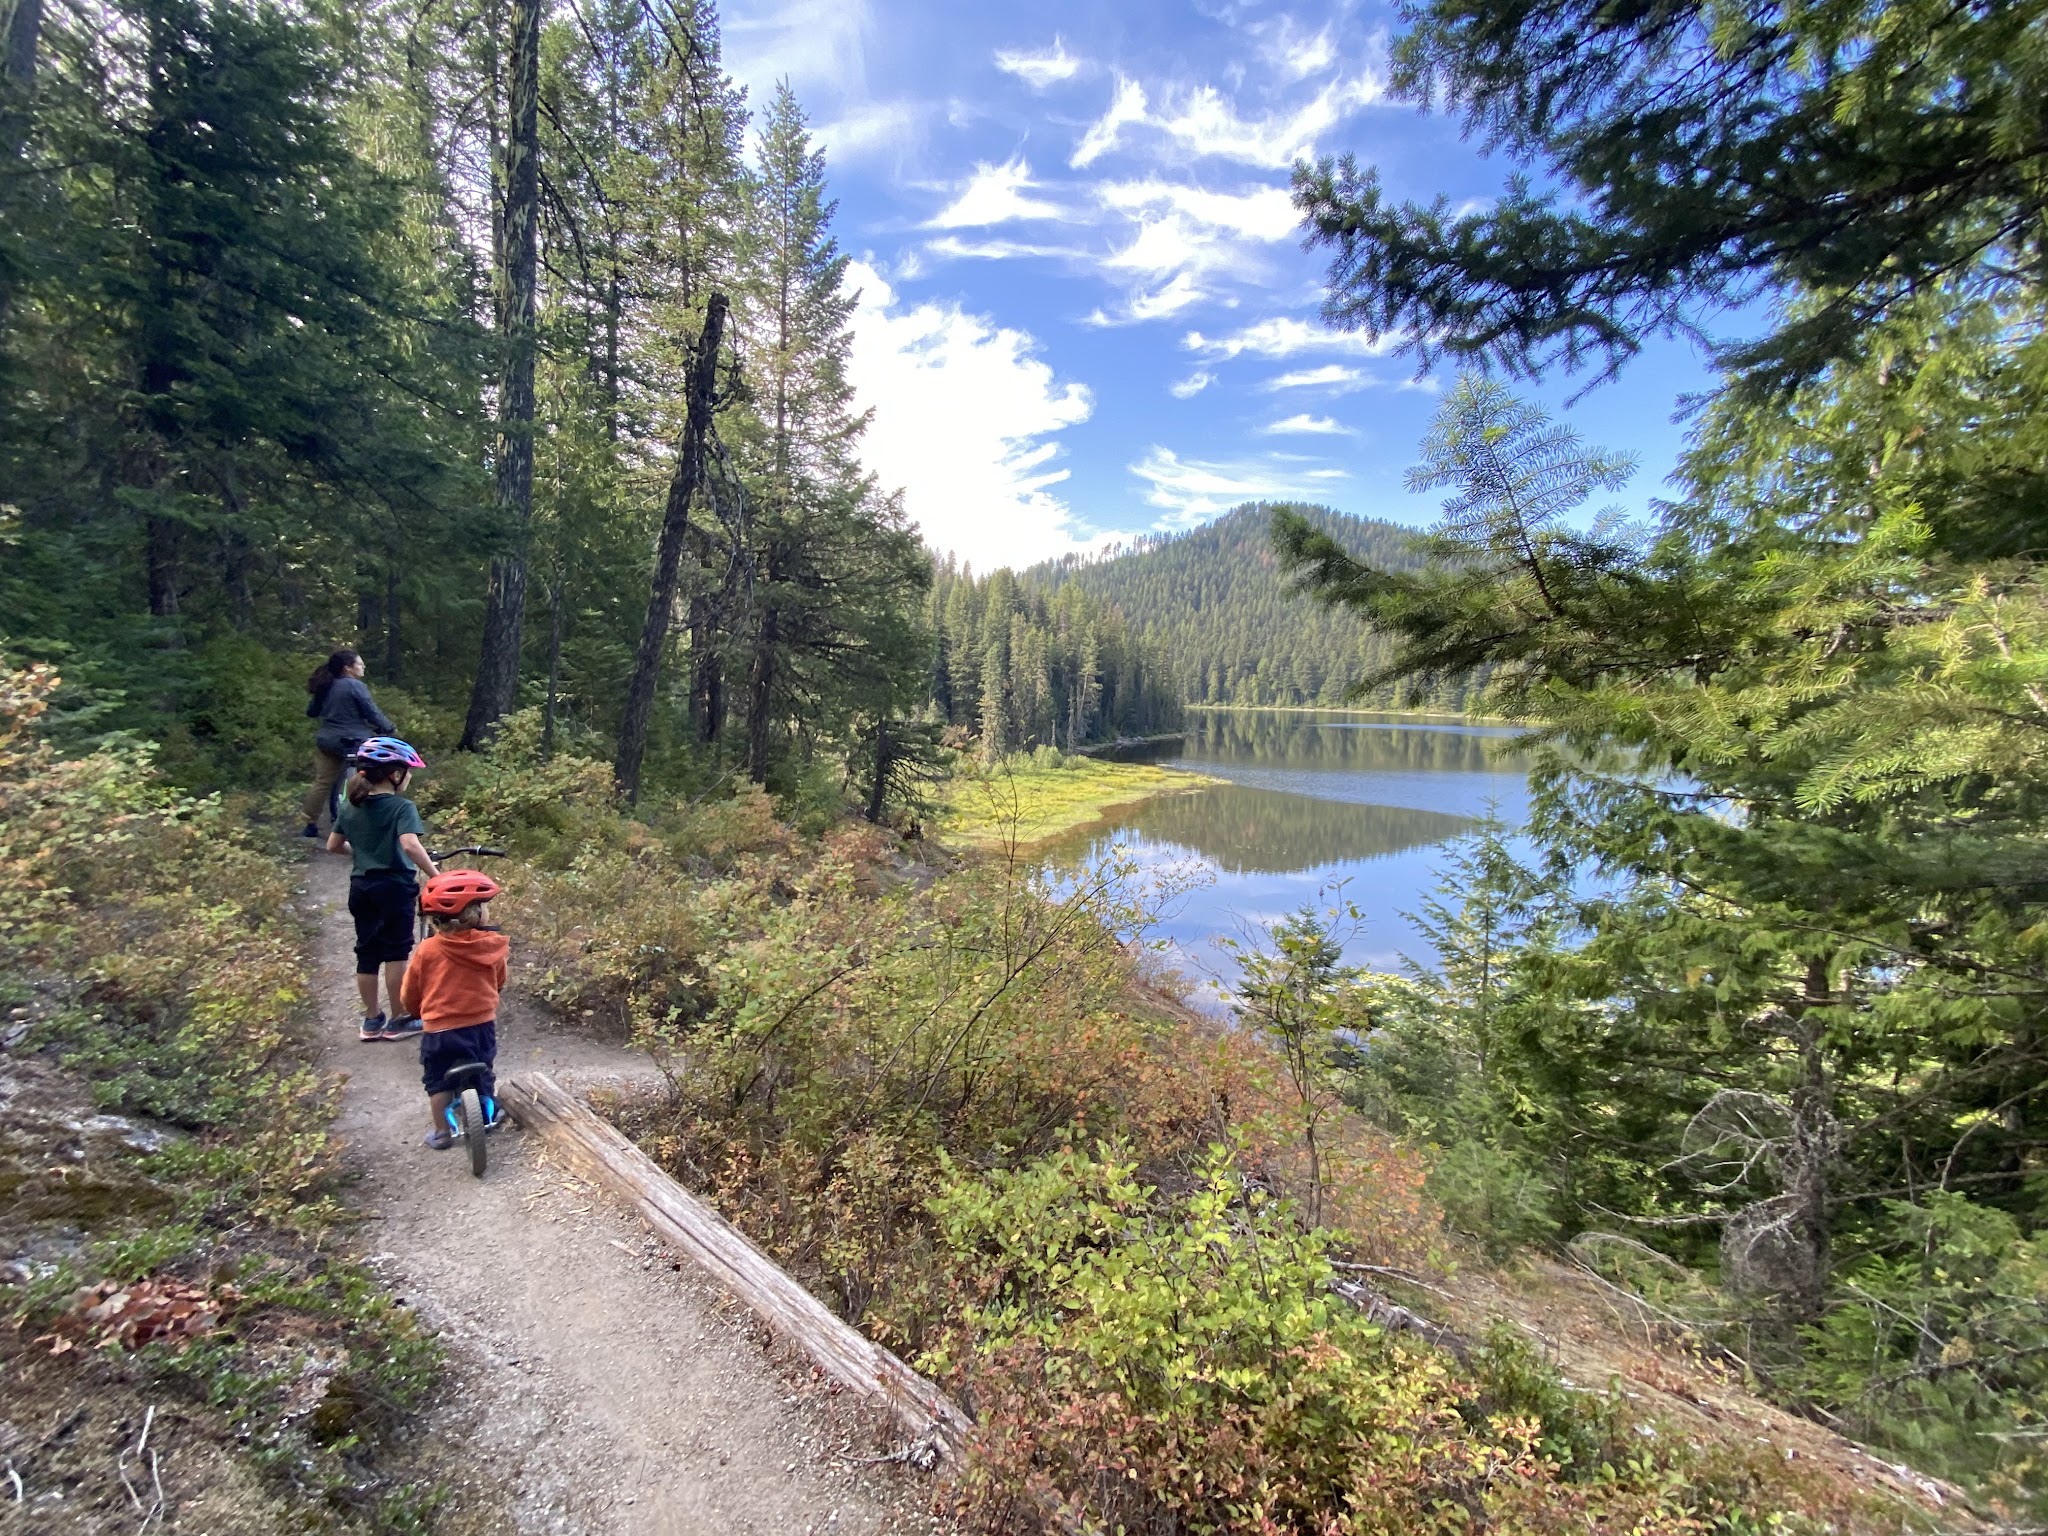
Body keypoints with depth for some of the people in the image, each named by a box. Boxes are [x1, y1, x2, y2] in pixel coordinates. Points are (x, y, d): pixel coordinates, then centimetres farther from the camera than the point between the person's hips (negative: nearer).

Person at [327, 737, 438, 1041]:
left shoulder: (350, 807, 6)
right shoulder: (402, 807, -16)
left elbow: (333, 845, 14)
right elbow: (410, 845, -31)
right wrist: (435, 875, -27)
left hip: (361, 887, 7)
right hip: (394, 887, -6)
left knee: (367, 953, 13)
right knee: (395, 953, 4)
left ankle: (372, 1020, 22)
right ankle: (398, 1020, 14)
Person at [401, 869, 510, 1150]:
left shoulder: (427, 950, -11)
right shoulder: (492, 945, -11)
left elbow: (410, 995, 3)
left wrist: (419, 1011, 25)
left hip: (440, 1030, -1)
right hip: (482, 1025, 1)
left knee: (438, 1082, 16)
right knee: (484, 1072, 22)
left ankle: (441, 1131, 24)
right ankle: (489, 1115, 36)